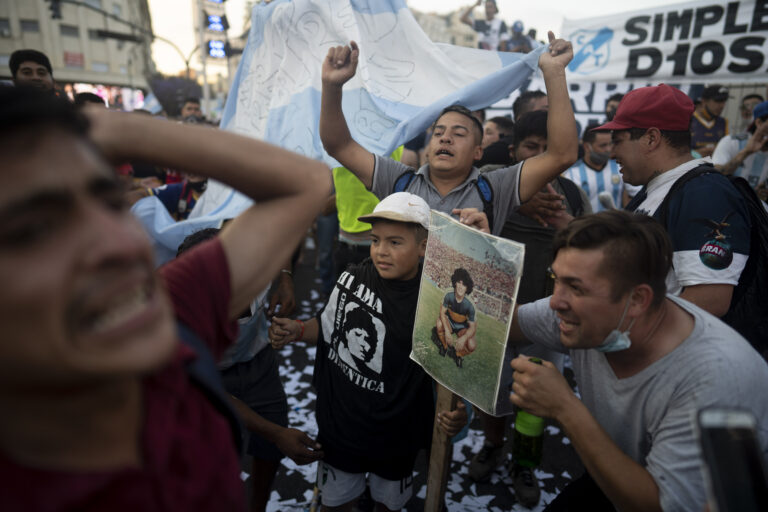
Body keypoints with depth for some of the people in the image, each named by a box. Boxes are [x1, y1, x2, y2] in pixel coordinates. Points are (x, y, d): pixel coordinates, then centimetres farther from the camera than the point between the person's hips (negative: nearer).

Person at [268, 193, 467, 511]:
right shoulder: (351, 279, -13)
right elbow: (329, 328, 4)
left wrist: (456, 413, -32)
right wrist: (297, 330, -13)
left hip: (396, 437, -2)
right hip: (339, 422, 2)